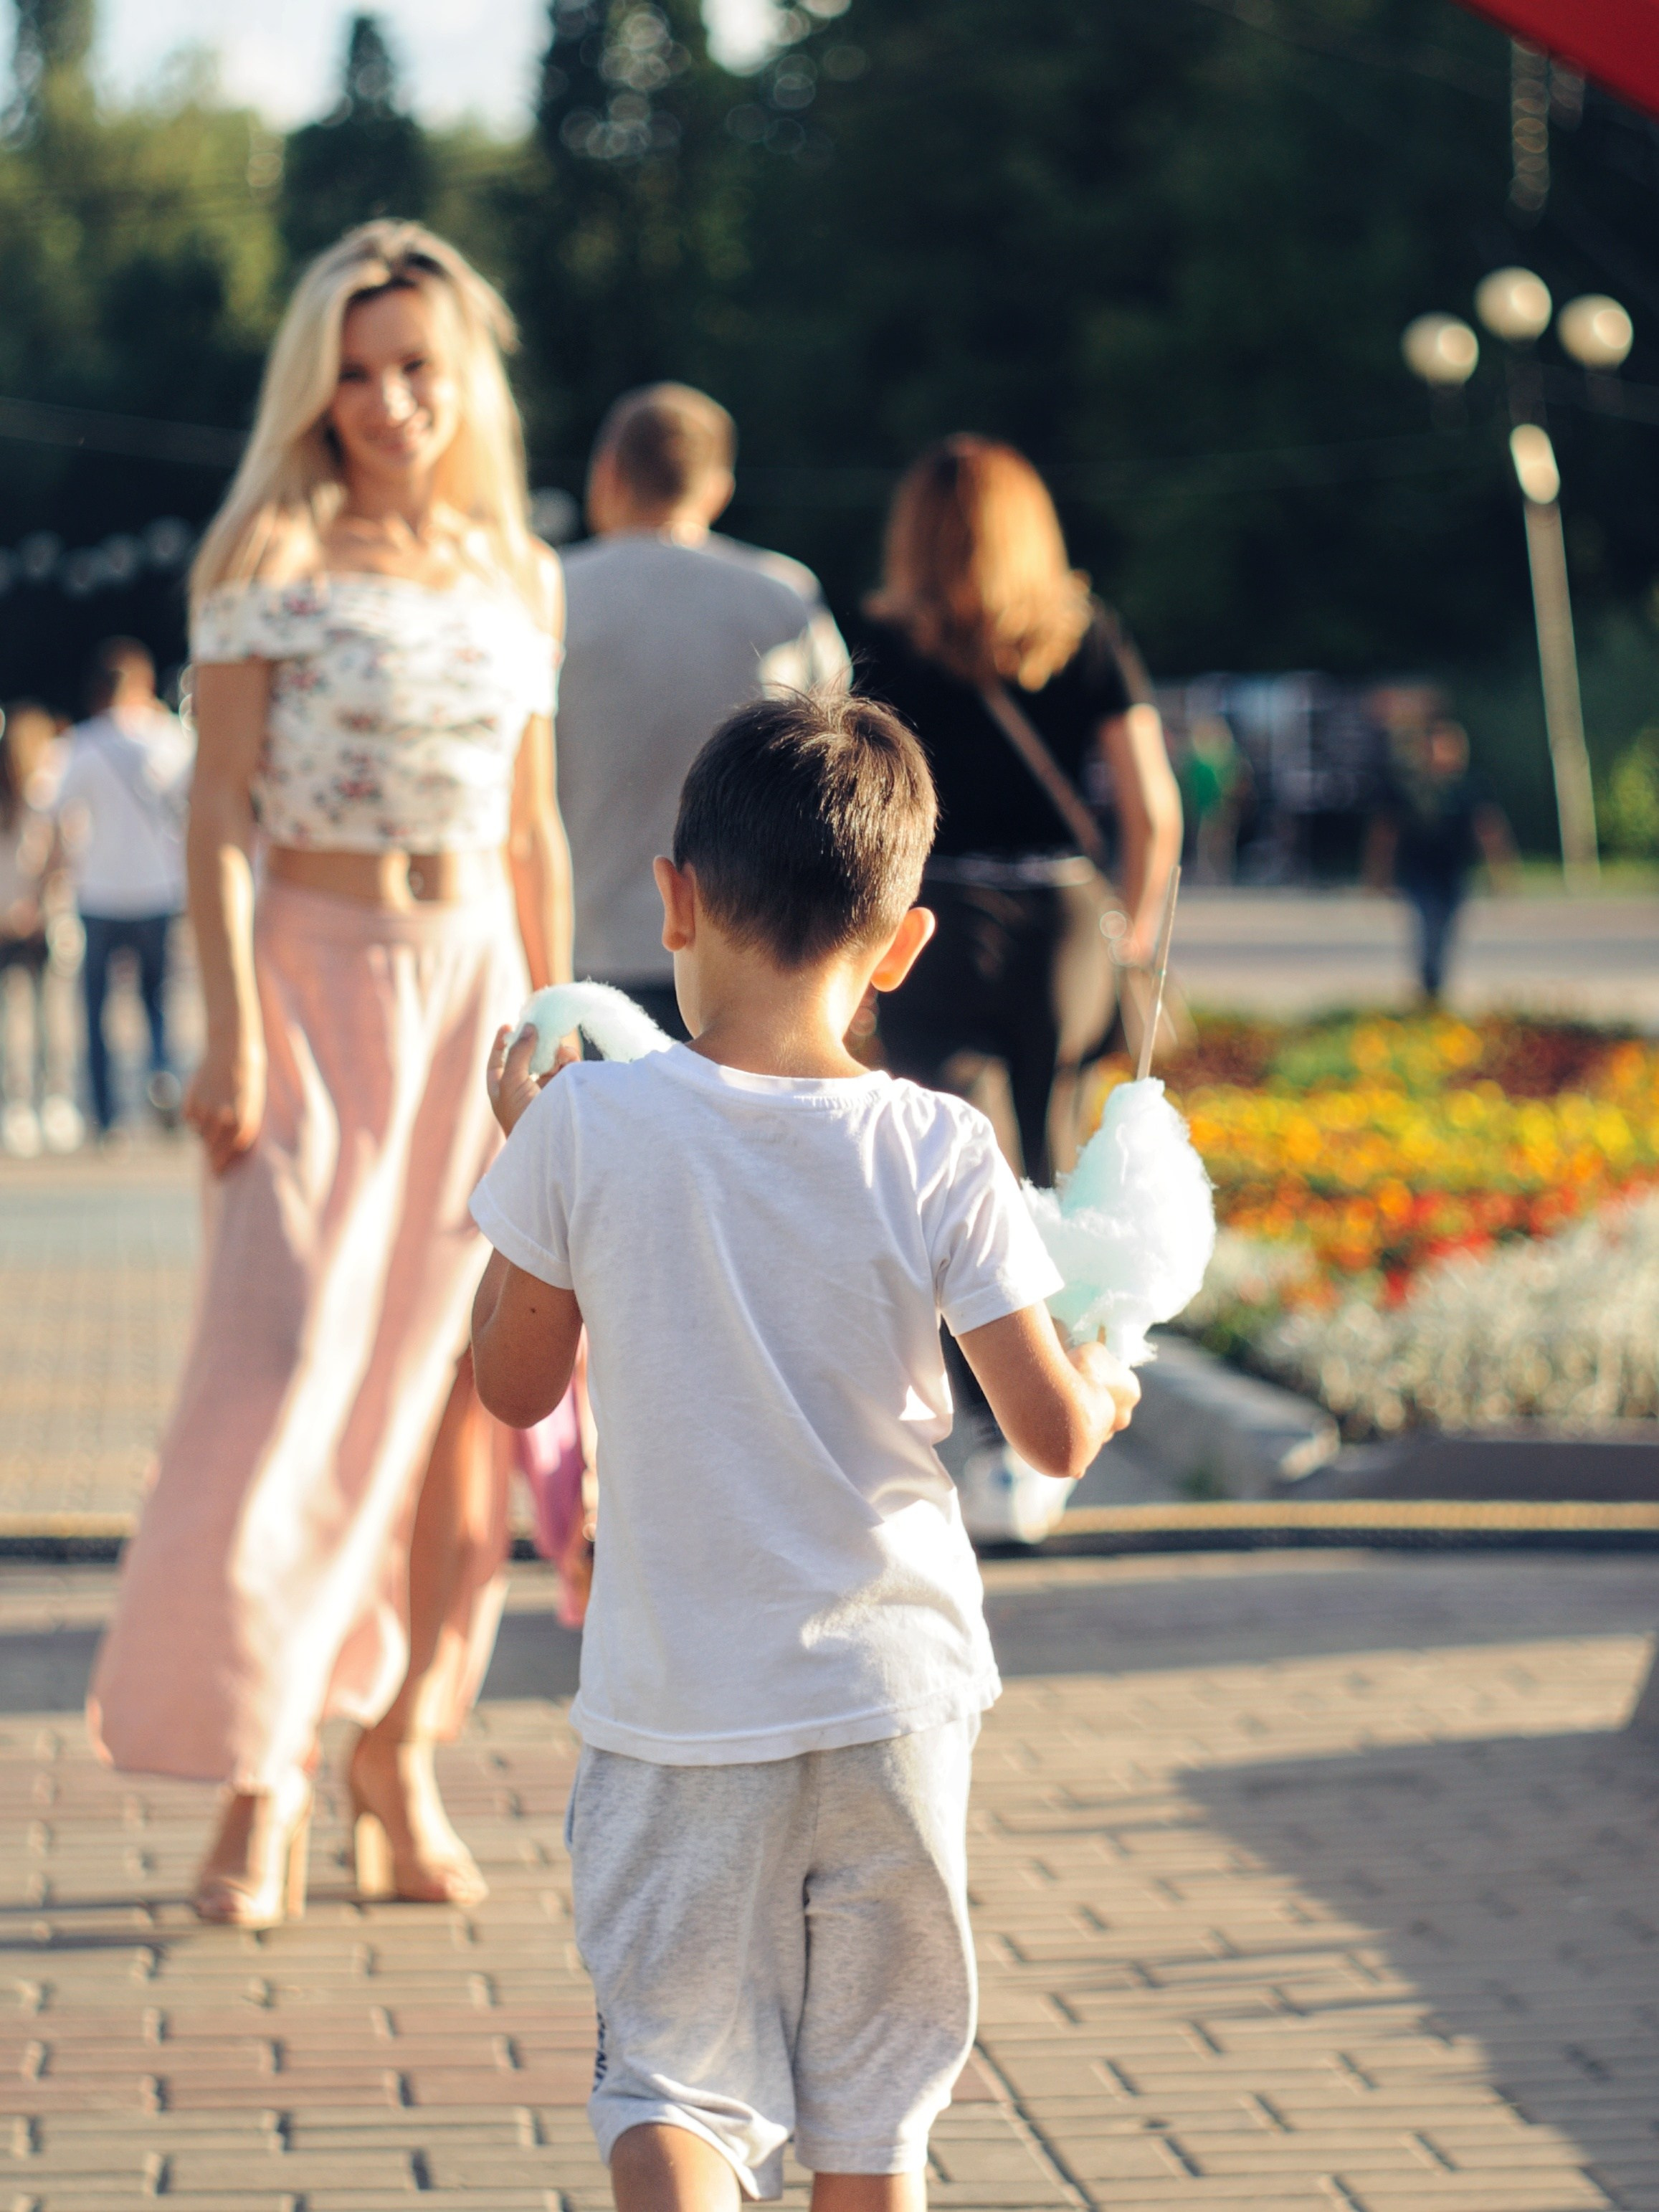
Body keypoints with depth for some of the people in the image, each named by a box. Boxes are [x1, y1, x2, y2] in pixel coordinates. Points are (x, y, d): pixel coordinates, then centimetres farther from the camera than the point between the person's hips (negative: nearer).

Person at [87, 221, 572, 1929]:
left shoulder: (519, 575, 10)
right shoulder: (273, 556, -3)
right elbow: (220, 809, -7)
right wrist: (230, 1031, -15)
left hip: (471, 988, 5)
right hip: (312, 977, -4)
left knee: (455, 1380, 4)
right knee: (286, 1377, -11)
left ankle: (400, 1762, 15)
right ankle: (259, 1788, -2)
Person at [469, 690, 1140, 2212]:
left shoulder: (585, 1130, -11)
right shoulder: (937, 1155, -10)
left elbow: (515, 1387, 2)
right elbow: (1055, 1434, -9)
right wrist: (1106, 1385, 15)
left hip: (676, 1705, -1)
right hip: (894, 1690, 1)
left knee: (672, 2080, 4)